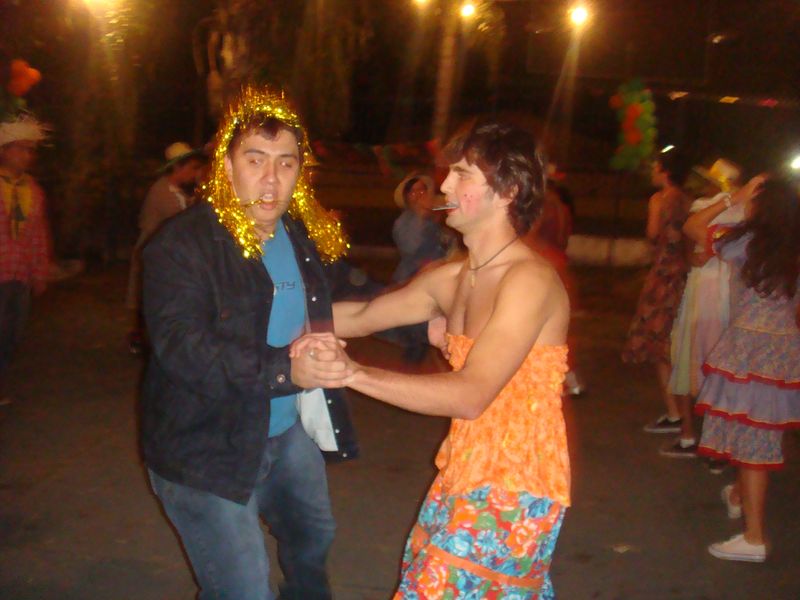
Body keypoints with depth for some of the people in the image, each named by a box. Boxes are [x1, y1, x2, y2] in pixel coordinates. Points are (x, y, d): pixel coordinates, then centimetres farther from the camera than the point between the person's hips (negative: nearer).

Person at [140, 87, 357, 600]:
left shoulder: (304, 235, 1)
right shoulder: (180, 245, -21)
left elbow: (323, 313, 17)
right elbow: (181, 346, -33)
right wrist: (284, 369, -45)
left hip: (287, 432, 8)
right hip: (208, 450, -7)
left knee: (314, 537, 29)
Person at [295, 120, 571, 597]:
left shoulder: (530, 279, -20)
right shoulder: (450, 279, 5)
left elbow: (469, 395, -29)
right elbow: (363, 316, 15)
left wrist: (350, 372, -30)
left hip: (514, 491, -7)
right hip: (463, 477, 7)